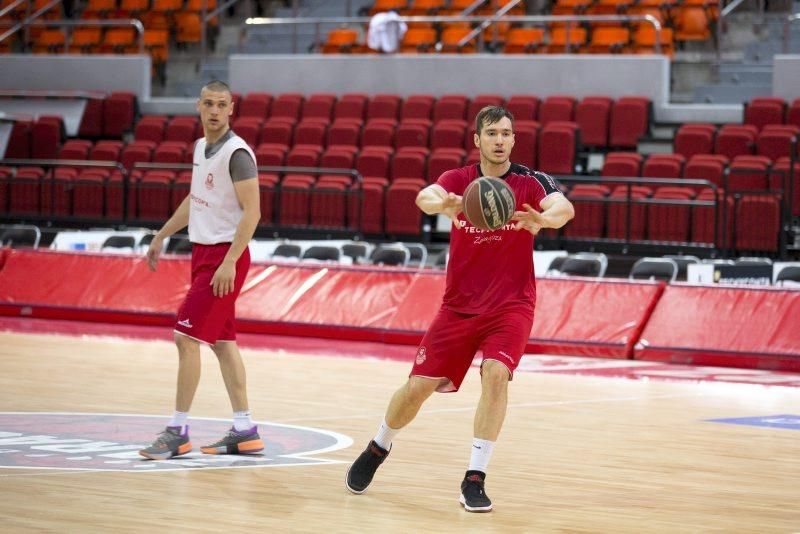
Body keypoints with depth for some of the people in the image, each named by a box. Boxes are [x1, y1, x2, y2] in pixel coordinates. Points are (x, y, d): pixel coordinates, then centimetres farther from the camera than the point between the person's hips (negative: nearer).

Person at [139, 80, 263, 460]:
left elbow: (252, 212, -21)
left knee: (186, 337, -10)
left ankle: (177, 432, -4)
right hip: (203, 252, 9)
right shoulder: (201, 147, 11)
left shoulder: (236, 153, -16)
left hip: (224, 256, -9)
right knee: (221, 340, 10)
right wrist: (161, 236, 27)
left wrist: (229, 262, -25)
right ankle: (245, 431, 14)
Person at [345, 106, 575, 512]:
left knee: (495, 374, -25)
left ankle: (474, 479, -16)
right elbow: (425, 196, -26)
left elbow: (564, 208, -28)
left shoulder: (531, 183, -8)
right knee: (420, 384, 3)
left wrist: (543, 219, -52)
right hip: (459, 305, 2)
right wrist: (442, 204, -51)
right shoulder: (459, 180, -5)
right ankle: (377, 450, 32)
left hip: (511, 306, -2)